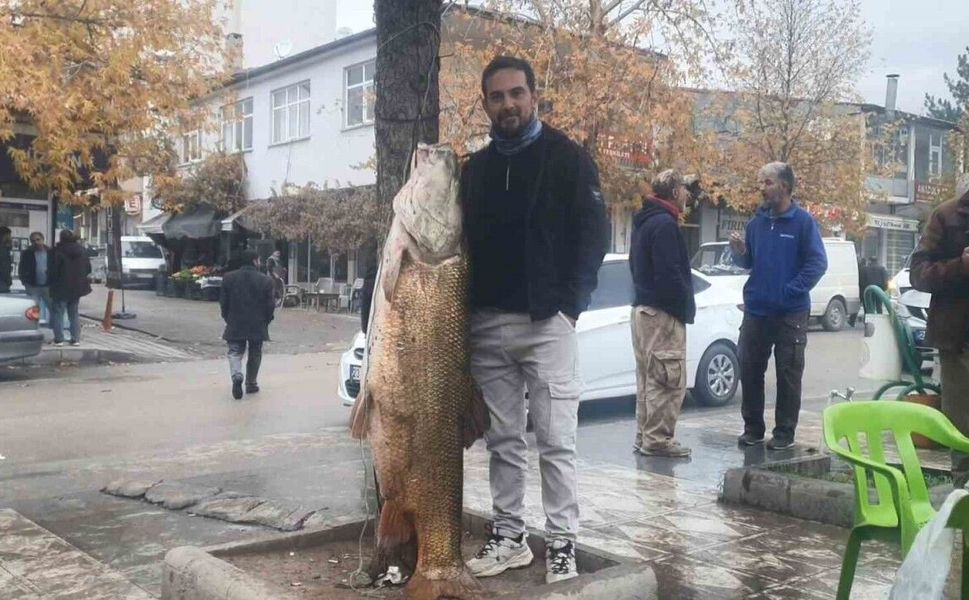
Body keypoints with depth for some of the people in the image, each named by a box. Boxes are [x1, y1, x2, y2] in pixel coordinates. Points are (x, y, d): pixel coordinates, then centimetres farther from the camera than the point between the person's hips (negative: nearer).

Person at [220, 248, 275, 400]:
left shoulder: (228, 278, -1)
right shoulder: (265, 280, -8)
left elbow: (223, 302, 3)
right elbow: (270, 305, -5)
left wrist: (227, 319, 15)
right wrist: (266, 321, 10)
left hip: (235, 325, 1)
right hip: (257, 325, -1)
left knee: (235, 352, 6)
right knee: (254, 355, 13)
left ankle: (237, 376, -21)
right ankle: (251, 384, 19)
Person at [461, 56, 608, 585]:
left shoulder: (567, 158, 1)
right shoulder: (474, 168, 15)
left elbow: (592, 233, -4)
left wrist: (569, 303, -13)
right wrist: (466, 309, 5)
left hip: (547, 321, -5)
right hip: (487, 325, 5)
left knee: (555, 439, -2)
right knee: (503, 441, 10)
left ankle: (561, 543, 8)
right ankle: (509, 537, 20)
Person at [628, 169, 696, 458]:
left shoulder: (644, 221, 16)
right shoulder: (665, 224, -15)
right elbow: (669, 274, -21)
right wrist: (684, 309, -11)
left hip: (643, 307, 10)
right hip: (663, 313, -10)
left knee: (649, 378, 15)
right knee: (669, 379, -5)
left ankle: (645, 437, 20)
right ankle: (658, 439, -2)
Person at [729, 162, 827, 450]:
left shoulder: (803, 221, -6)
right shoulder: (757, 221, 9)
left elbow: (818, 263, -11)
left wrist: (790, 291, -18)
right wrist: (740, 251, -6)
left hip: (790, 313, -5)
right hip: (756, 310, 5)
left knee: (788, 374, 3)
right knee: (749, 371, 7)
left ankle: (785, 432, 13)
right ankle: (753, 427, 20)